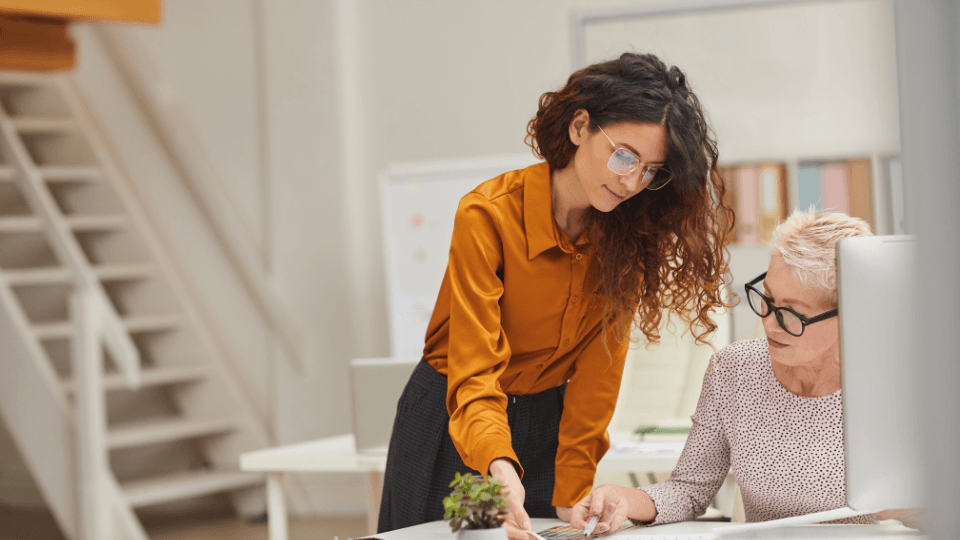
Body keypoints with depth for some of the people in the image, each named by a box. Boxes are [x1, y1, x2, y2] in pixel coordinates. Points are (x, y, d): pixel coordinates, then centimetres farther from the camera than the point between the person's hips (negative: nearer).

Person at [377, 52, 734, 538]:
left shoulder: (628, 231, -11)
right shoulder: (488, 216, -24)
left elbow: (598, 369, -10)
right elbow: (475, 375, -28)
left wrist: (571, 494, -15)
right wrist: (499, 469, -46)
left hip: (548, 419, 3)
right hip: (453, 424, -3)